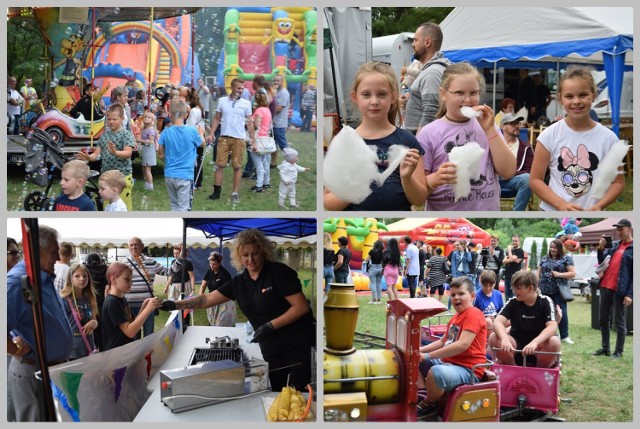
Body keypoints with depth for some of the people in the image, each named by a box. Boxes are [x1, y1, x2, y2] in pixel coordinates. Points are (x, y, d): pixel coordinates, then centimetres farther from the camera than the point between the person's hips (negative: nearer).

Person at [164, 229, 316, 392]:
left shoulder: (278, 272, -8)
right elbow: (207, 299, 10)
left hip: (299, 345, -5)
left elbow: (301, 307, -13)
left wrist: (271, 326, -18)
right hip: (271, 349, 6)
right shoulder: (239, 282, 9)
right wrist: (175, 305, 2)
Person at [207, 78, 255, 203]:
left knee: (237, 166, 4)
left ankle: (235, 193, 10)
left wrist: (252, 138, -1)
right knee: (220, 165, 2)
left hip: (239, 139, -1)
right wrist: (211, 134, 0)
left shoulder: (246, 103, 1)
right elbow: (217, 119, 8)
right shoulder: (222, 101, 3)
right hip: (224, 137, 1)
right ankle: (217, 191, 10)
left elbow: (249, 122, 4)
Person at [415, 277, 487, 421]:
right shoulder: (456, 316, 17)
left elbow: (462, 345, -28)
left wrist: (428, 356, -26)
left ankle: (430, 405, -9)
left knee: (436, 372, -39)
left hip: (468, 370, -11)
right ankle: (423, 395, -1)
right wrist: (421, 350, 7)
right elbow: (443, 341, 23)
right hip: (448, 362, 11)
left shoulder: (473, 314, -16)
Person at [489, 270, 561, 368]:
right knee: (494, 338, -26)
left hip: (537, 350, -1)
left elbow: (552, 326, -22)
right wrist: (505, 339, -40)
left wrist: (534, 342, -40)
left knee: (554, 342, -33)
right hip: (516, 347, 2)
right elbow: (498, 322, -18)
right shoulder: (513, 302, -3)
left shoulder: (545, 302, -6)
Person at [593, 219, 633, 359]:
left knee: (619, 322, 2)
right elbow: (602, 262, 16)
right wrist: (600, 249, -3)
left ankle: (618, 351, 11)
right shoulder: (614, 245, 13)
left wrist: (630, 294, -16)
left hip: (620, 290, -7)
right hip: (605, 287, 7)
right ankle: (605, 348, 22)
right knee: (603, 319, 12)